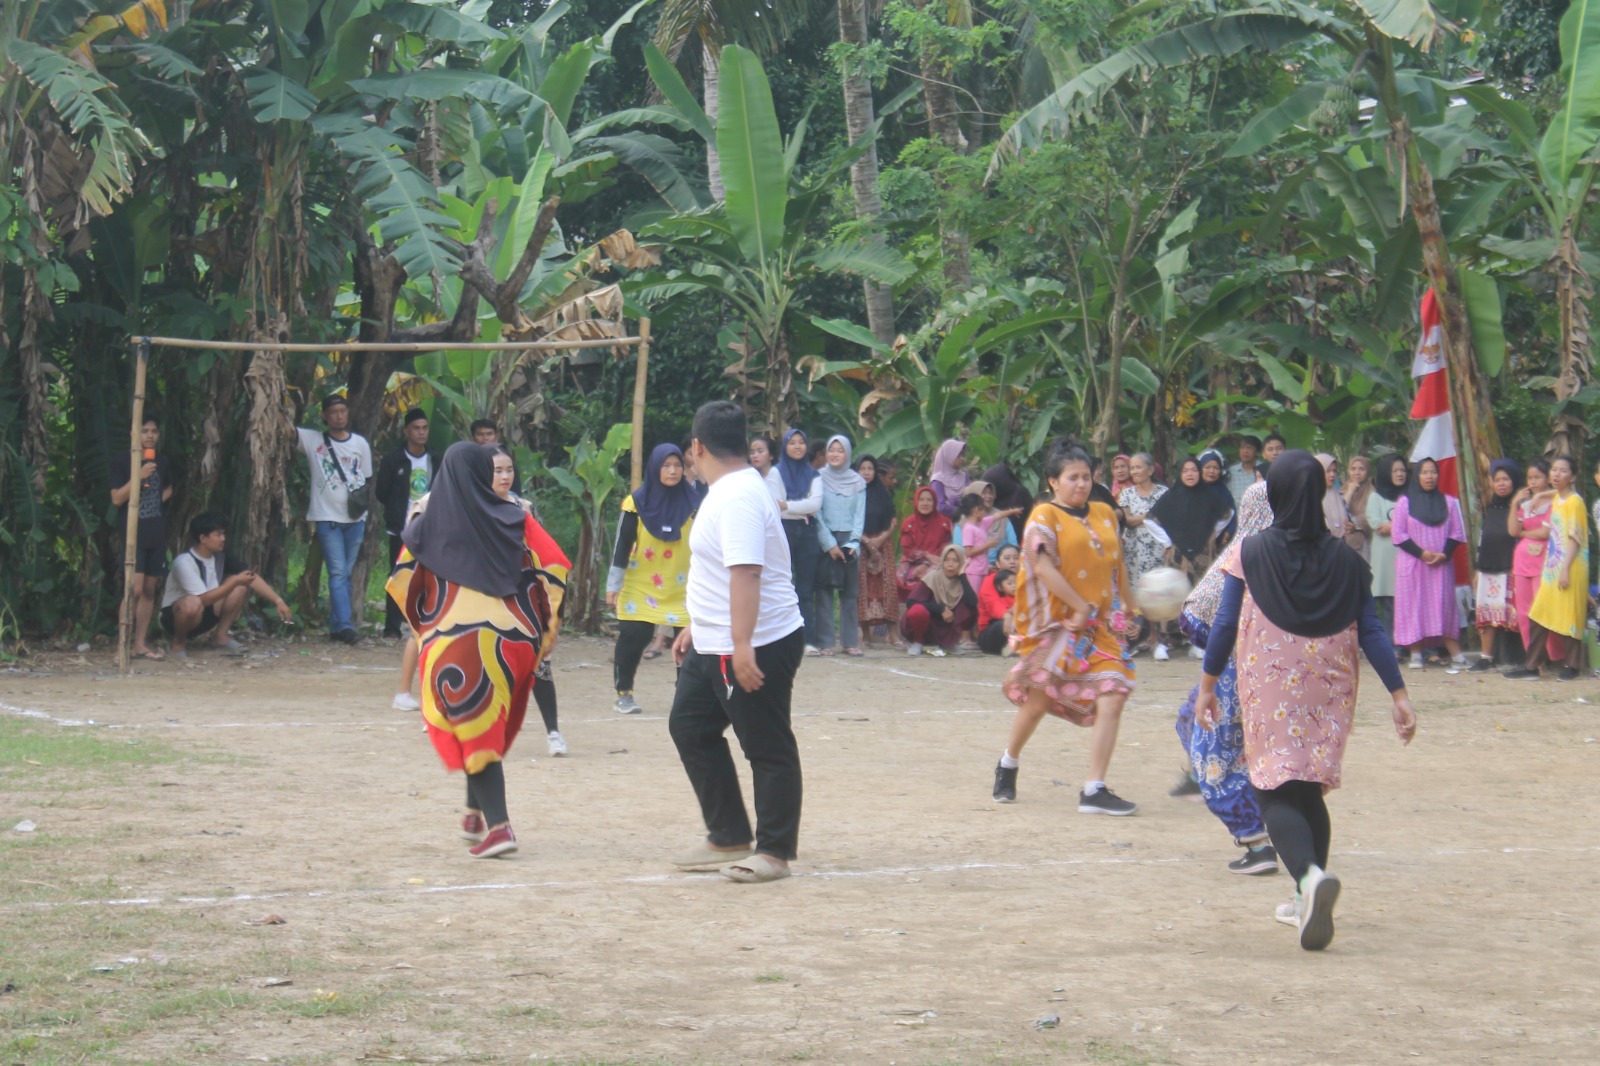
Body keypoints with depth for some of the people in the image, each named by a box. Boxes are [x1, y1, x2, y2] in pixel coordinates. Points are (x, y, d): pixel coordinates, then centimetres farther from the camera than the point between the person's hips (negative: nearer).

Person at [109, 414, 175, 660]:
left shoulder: (163, 462, 10)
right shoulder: (123, 460, -5)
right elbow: (116, 498, -9)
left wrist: (163, 498, 8)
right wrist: (138, 476, -20)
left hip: (157, 534, 5)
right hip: (133, 532, -5)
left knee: (150, 589, 6)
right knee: (135, 589, -14)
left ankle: (140, 644, 12)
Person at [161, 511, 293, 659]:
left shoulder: (220, 556, -5)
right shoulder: (184, 562, -26)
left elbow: (252, 578, -5)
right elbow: (203, 599, -31)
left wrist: (278, 601, -14)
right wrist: (235, 581, -31)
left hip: (203, 614, 7)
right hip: (174, 617, -7)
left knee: (239, 586, -11)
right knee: (193, 603, -41)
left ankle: (221, 637, -2)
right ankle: (178, 644, -13)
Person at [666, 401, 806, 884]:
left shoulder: (738, 497, -20)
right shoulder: (725, 491, 13)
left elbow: (745, 572, -29)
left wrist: (741, 644, -34)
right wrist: (697, 627, 28)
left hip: (757, 647, -11)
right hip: (713, 644, 11)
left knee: (767, 748, -1)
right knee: (689, 726, 16)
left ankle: (774, 852, 7)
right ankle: (729, 838, 22)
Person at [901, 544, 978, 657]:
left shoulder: (962, 581, -6)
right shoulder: (932, 577, -15)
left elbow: (972, 603, -26)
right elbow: (911, 602, -23)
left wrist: (962, 575, -22)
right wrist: (941, 609, -25)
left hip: (945, 630, 3)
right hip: (925, 627, -3)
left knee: (970, 609, -19)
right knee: (919, 610, -36)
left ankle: (946, 644, -4)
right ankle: (916, 642, -6)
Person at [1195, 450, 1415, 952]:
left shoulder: (1249, 554, -5)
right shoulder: (1344, 560, 1)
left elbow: (1225, 626, -3)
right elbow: (1371, 632, -1)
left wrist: (1208, 685, 7)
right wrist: (1399, 694, 2)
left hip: (1269, 689, -3)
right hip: (1328, 693, 3)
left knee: (1278, 792, -4)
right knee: (1310, 791, 17)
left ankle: (1310, 873, -32)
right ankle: (1308, 902, 21)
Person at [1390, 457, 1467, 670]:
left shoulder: (1448, 502, 9)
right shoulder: (1405, 502, 3)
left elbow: (1457, 533, 7)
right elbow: (1398, 535, -3)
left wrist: (1444, 554, -9)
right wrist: (1421, 553, -12)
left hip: (1441, 564, 1)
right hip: (1412, 564, -1)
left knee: (1444, 608, -3)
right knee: (1414, 607, -3)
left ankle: (1456, 655, -8)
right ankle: (1416, 654, -1)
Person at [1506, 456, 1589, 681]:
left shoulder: (1574, 502, -10)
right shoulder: (1556, 498, 12)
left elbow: (1574, 539, -15)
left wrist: (1565, 570, -20)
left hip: (1570, 567, -8)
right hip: (1552, 567, 8)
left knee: (1568, 616, -3)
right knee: (1539, 617, 6)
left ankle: (1571, 666, 7)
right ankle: (1532, 666, 9)